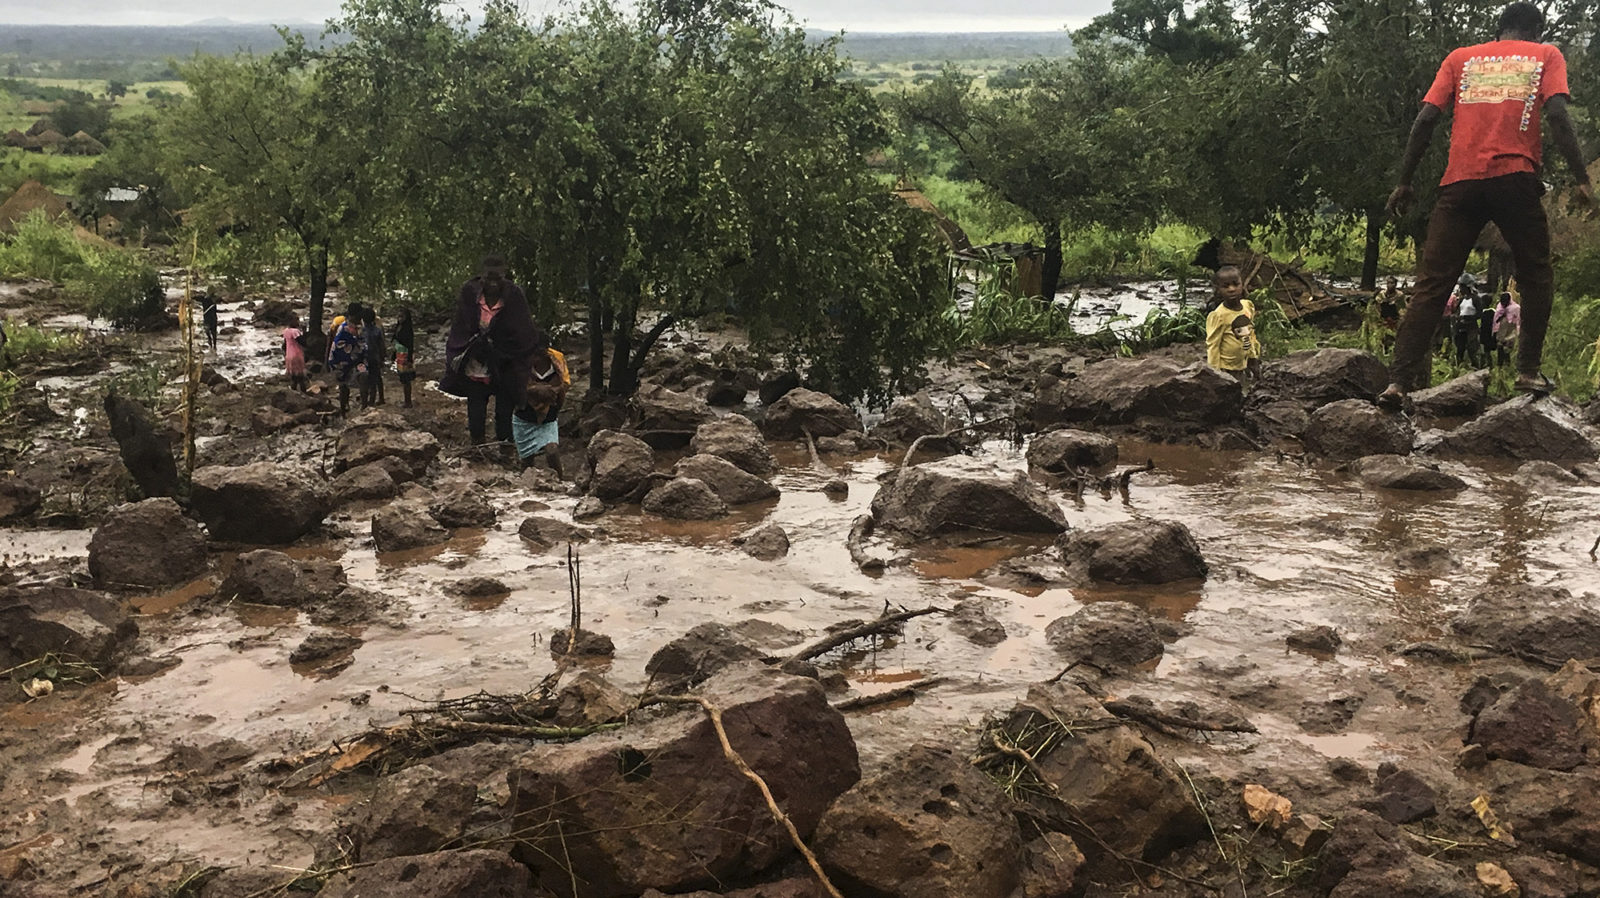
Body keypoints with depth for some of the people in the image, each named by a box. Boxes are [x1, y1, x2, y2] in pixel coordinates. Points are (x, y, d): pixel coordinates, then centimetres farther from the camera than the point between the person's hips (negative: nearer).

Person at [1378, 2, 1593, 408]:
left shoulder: (1461, 58, 19)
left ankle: (1399, 380, -11)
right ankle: (1528, 370, 6)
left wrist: (1404, 182, 10)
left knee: (1432, 283, -1)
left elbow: (1426, 119, 7)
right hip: (1515, 180, -1)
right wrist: (1582, 179, -2)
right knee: (1536, 277, 16)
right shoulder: (1546, 56, 13)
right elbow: (1557, 115, -3)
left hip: (1460, 184, 2)